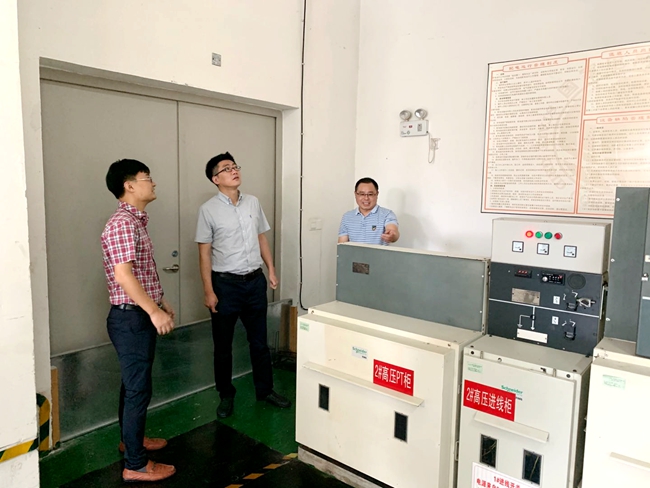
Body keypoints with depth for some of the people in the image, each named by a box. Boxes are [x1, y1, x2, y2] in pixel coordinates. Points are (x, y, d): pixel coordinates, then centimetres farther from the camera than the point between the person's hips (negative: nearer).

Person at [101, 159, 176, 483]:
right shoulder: (122, 223, -20)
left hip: (139, 315, 10)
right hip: (131, 318, -10)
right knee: (138, 388, -1)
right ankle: (136, 465, 12)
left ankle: (131, 439, 40)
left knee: (133, 384, 22)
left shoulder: (136, 220, 12)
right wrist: (154, 311, -27)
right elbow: (123, 275, -27)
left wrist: (159, 301, 22)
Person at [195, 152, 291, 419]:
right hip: (226, 283, -3)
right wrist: (208, 291, -11)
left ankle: (265, 390, 31)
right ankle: (226, 396, 28)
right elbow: (204, 252, -8)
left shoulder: (253, 202, 5)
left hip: (255, 280, 4)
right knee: (223, 345, 10)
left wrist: (271, 270, 10)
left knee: (259, 341, 14)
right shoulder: (208, 209, -8)